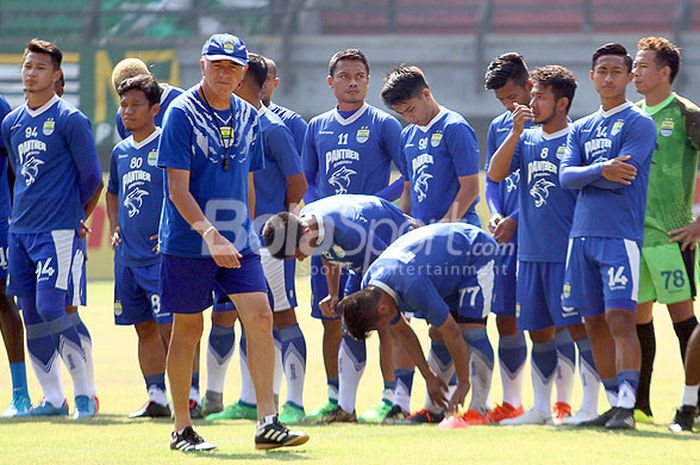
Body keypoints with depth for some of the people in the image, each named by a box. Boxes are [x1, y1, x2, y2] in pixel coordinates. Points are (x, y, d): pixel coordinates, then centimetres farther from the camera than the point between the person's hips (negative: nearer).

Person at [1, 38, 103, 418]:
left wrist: (74, 219, 4)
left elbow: (92, 178, -3)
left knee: (51, 308, -15)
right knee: (31, 316, 6)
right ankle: (53, 398, 12)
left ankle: (85, 393, -5)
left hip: (57, 232, -7)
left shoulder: (70, 120, -6)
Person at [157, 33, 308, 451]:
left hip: (238, 241, 4)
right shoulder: (182, 114, -9)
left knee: (260, 316, -10)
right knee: (188, 328, 4)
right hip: (188, 243, -4)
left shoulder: (248, 117, 8)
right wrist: (210, 234, -25)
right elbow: (177, 189, -15)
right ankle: (182, 429, 15)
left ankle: (267, 422, -10)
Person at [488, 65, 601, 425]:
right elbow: (495, 175, 2)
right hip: (530, 250, 6)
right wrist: (516, 132, -8)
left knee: (578, 326, -6)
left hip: (568, 251, -6)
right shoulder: (526, 139, 12)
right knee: (539, 331, 10)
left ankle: (590, 406, -3)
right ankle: (540, 408, 17)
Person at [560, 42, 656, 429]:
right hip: (582, 234, 7)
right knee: (595, 323, 7)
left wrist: (584, 173, 1)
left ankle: (626, 406, -18)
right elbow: (566, 176, 3)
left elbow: (622, 175, -12)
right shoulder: (582, 128, 17)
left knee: (619, 318, -14)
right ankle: (614, 403, 15)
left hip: (620, 234, -7)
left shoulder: (638, 124, -1)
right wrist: (601, 171, -15)